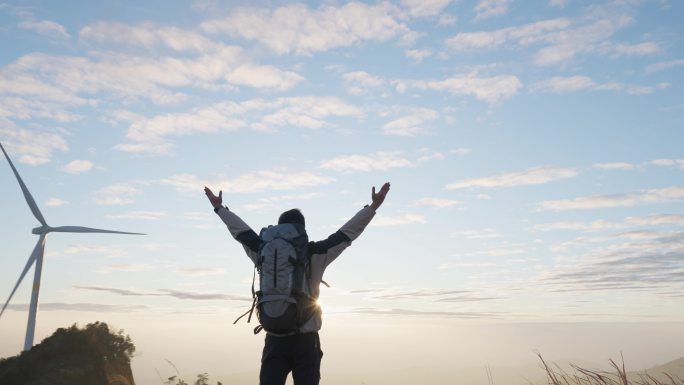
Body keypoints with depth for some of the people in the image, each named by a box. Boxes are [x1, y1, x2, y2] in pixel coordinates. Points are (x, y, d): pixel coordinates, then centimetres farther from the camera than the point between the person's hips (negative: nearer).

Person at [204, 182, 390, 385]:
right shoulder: (315, 255, -3)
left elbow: (242, 231, 16)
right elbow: (347, 233, 2)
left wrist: (219, 208, 31)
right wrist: (373, 207, 9)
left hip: (275, 340, 2)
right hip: (306, 341, -2)